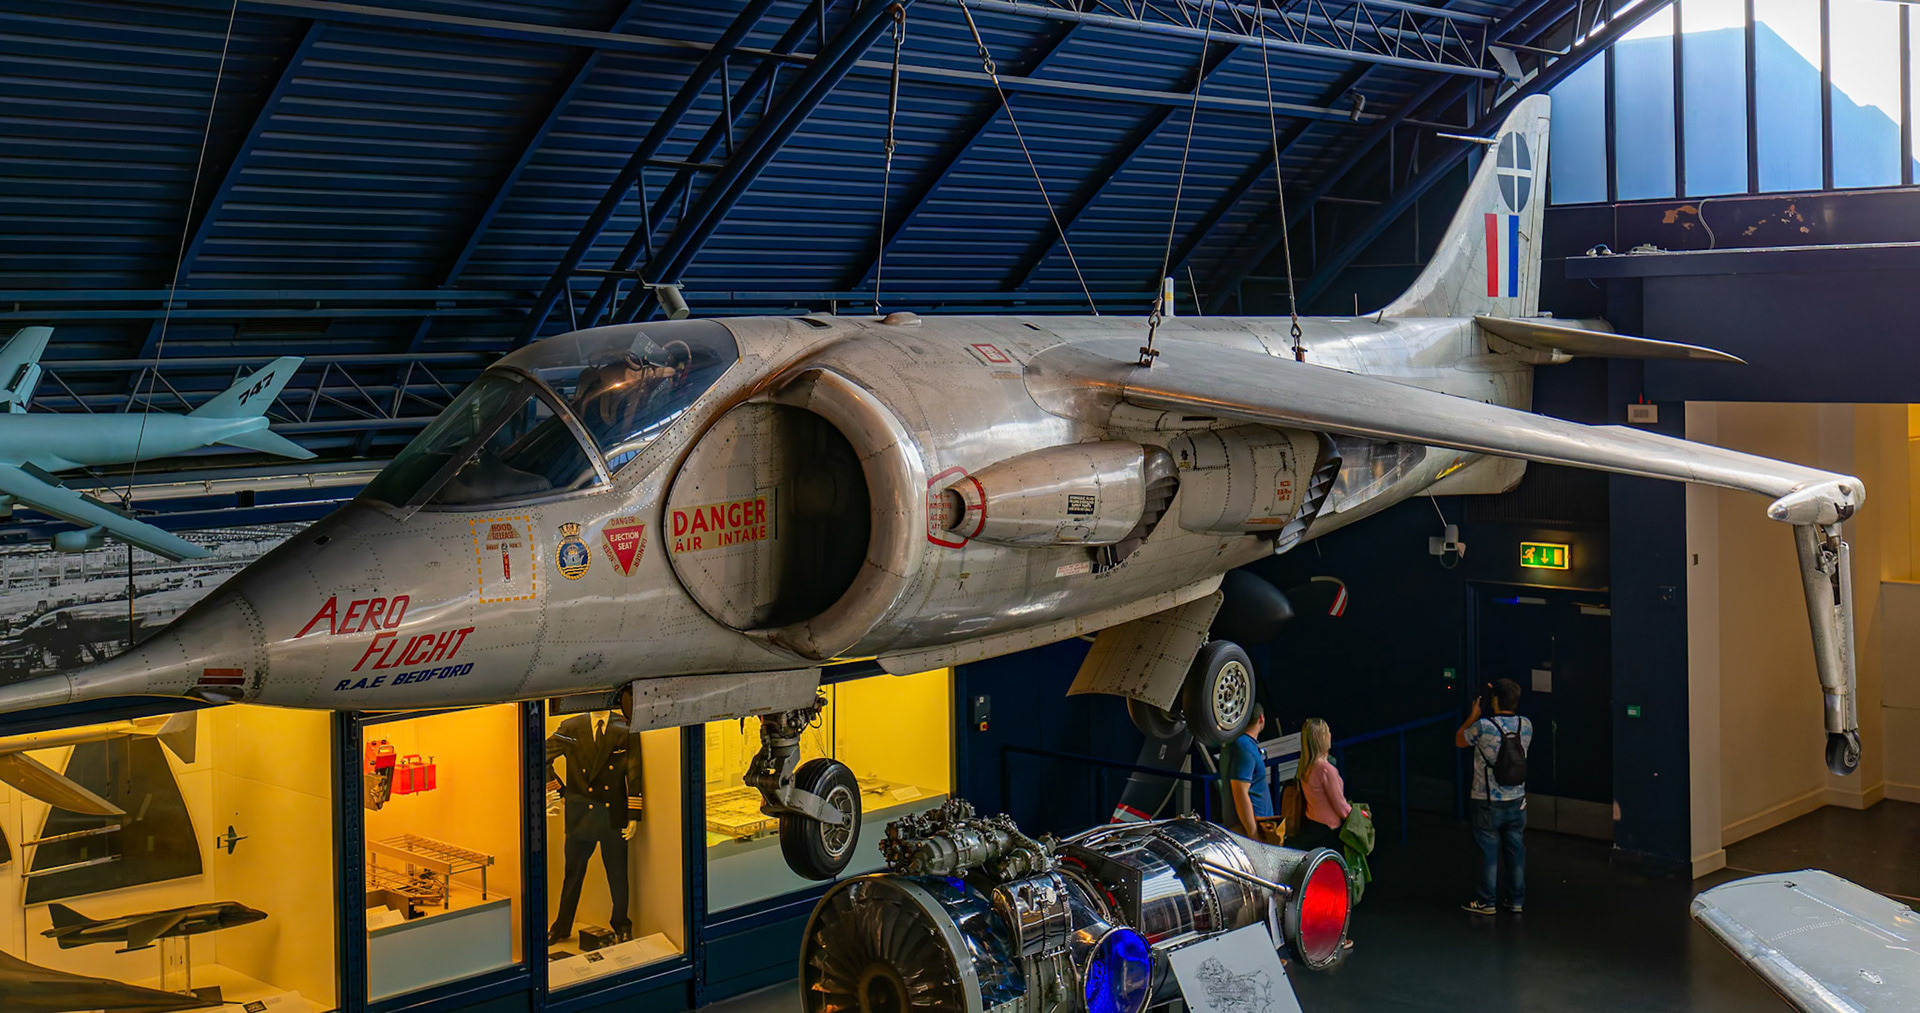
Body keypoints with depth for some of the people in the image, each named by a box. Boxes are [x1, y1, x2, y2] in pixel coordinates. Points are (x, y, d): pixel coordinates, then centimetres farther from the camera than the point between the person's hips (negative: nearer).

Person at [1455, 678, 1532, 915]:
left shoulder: (1483, 726, -20)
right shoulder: (1526, 725, -6)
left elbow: (1459, 740, -1)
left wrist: (1473, 715, 8)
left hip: (1487, 803, -4)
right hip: (1517, 800, 4)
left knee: (1489, 853, 7)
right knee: (1516, 851, 14)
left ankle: (1487, 902, 17)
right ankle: (1517, 900, 24)